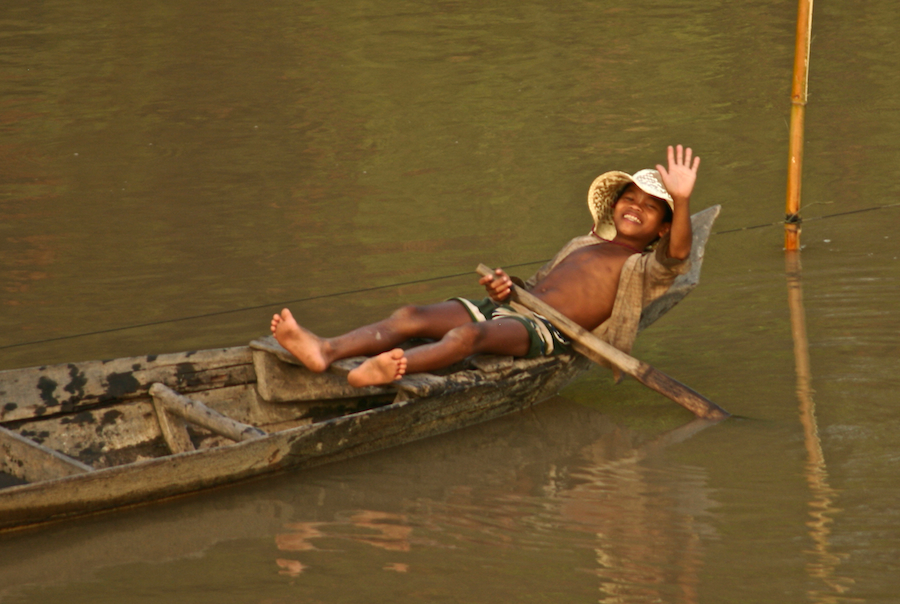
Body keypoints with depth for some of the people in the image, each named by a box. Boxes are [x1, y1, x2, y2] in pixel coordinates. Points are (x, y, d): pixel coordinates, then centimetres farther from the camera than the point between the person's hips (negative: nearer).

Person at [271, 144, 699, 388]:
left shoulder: (647, 267, 13)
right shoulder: (581, 245, 35)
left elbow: (676, 255, -10)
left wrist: (681, 202, -28)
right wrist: (506, 287, 9)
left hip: (549, 332, -7)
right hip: (510, 307, 7)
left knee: (471, 334, -38)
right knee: (412, 316, -19)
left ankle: (393, 369, -66)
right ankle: (325, 351, -43)